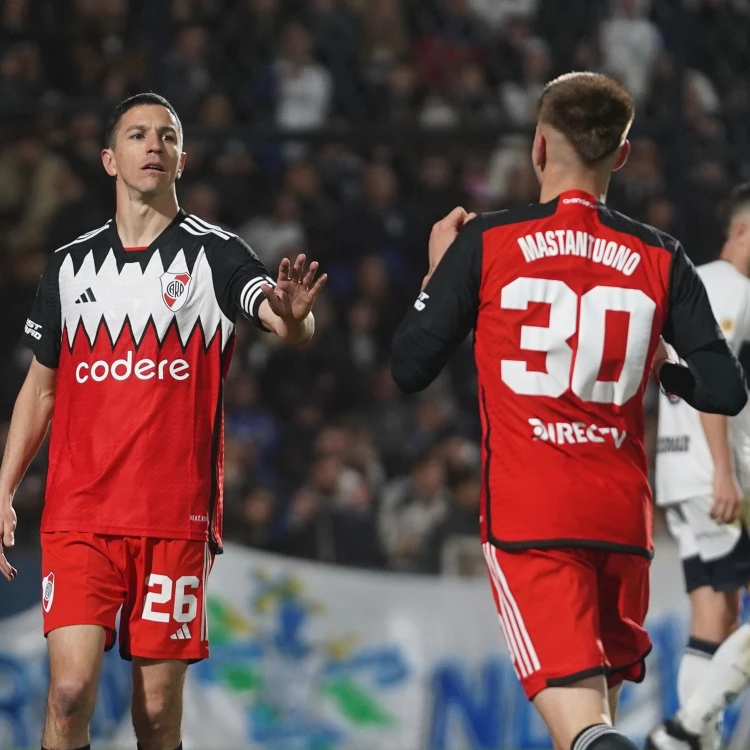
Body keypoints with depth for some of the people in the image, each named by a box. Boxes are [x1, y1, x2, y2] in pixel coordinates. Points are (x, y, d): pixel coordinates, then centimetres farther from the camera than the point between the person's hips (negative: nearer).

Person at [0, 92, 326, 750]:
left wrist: (293, 316, -39)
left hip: (176, 518, -2)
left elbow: (290, 327, -15)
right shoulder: (71, 263, 11)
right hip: (77, 516, 2)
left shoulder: (215, 254, 2)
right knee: (71, 689, -13)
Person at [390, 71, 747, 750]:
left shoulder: (484, 243, -1)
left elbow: (408, 370, 4)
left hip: (526, 516, -3)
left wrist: (439, 271, 20)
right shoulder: (661, 258, 4)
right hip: (622, 516, 3)